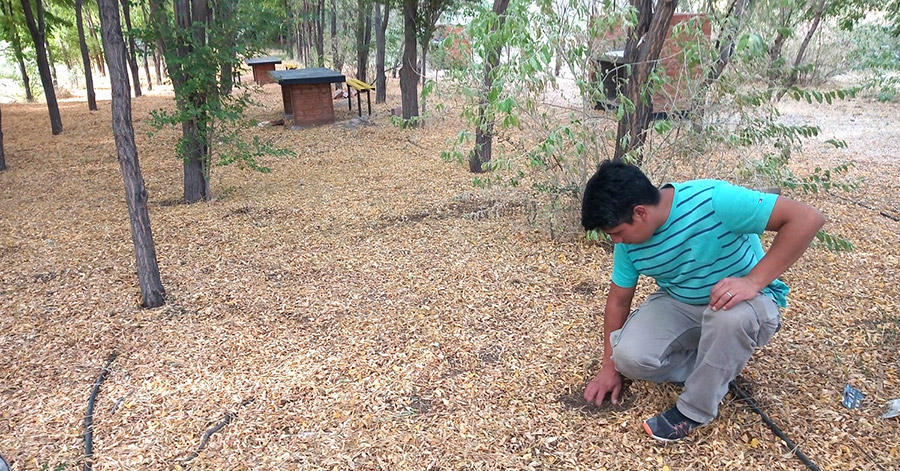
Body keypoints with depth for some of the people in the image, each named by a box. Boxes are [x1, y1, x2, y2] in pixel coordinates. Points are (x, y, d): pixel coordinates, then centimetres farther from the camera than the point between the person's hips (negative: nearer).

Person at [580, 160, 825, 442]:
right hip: (677, 305, 4)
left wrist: (753, 281, -36)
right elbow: (618, 301, 0)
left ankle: (696, 409, -15)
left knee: (730, 316, -40)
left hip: (746, 303, -3)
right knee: (629, 358, -21)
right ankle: (716, 368, 6)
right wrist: (609, 368, 3)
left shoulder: (712, 200, -30)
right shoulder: (628, 240, -12)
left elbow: (807, 218, -29)